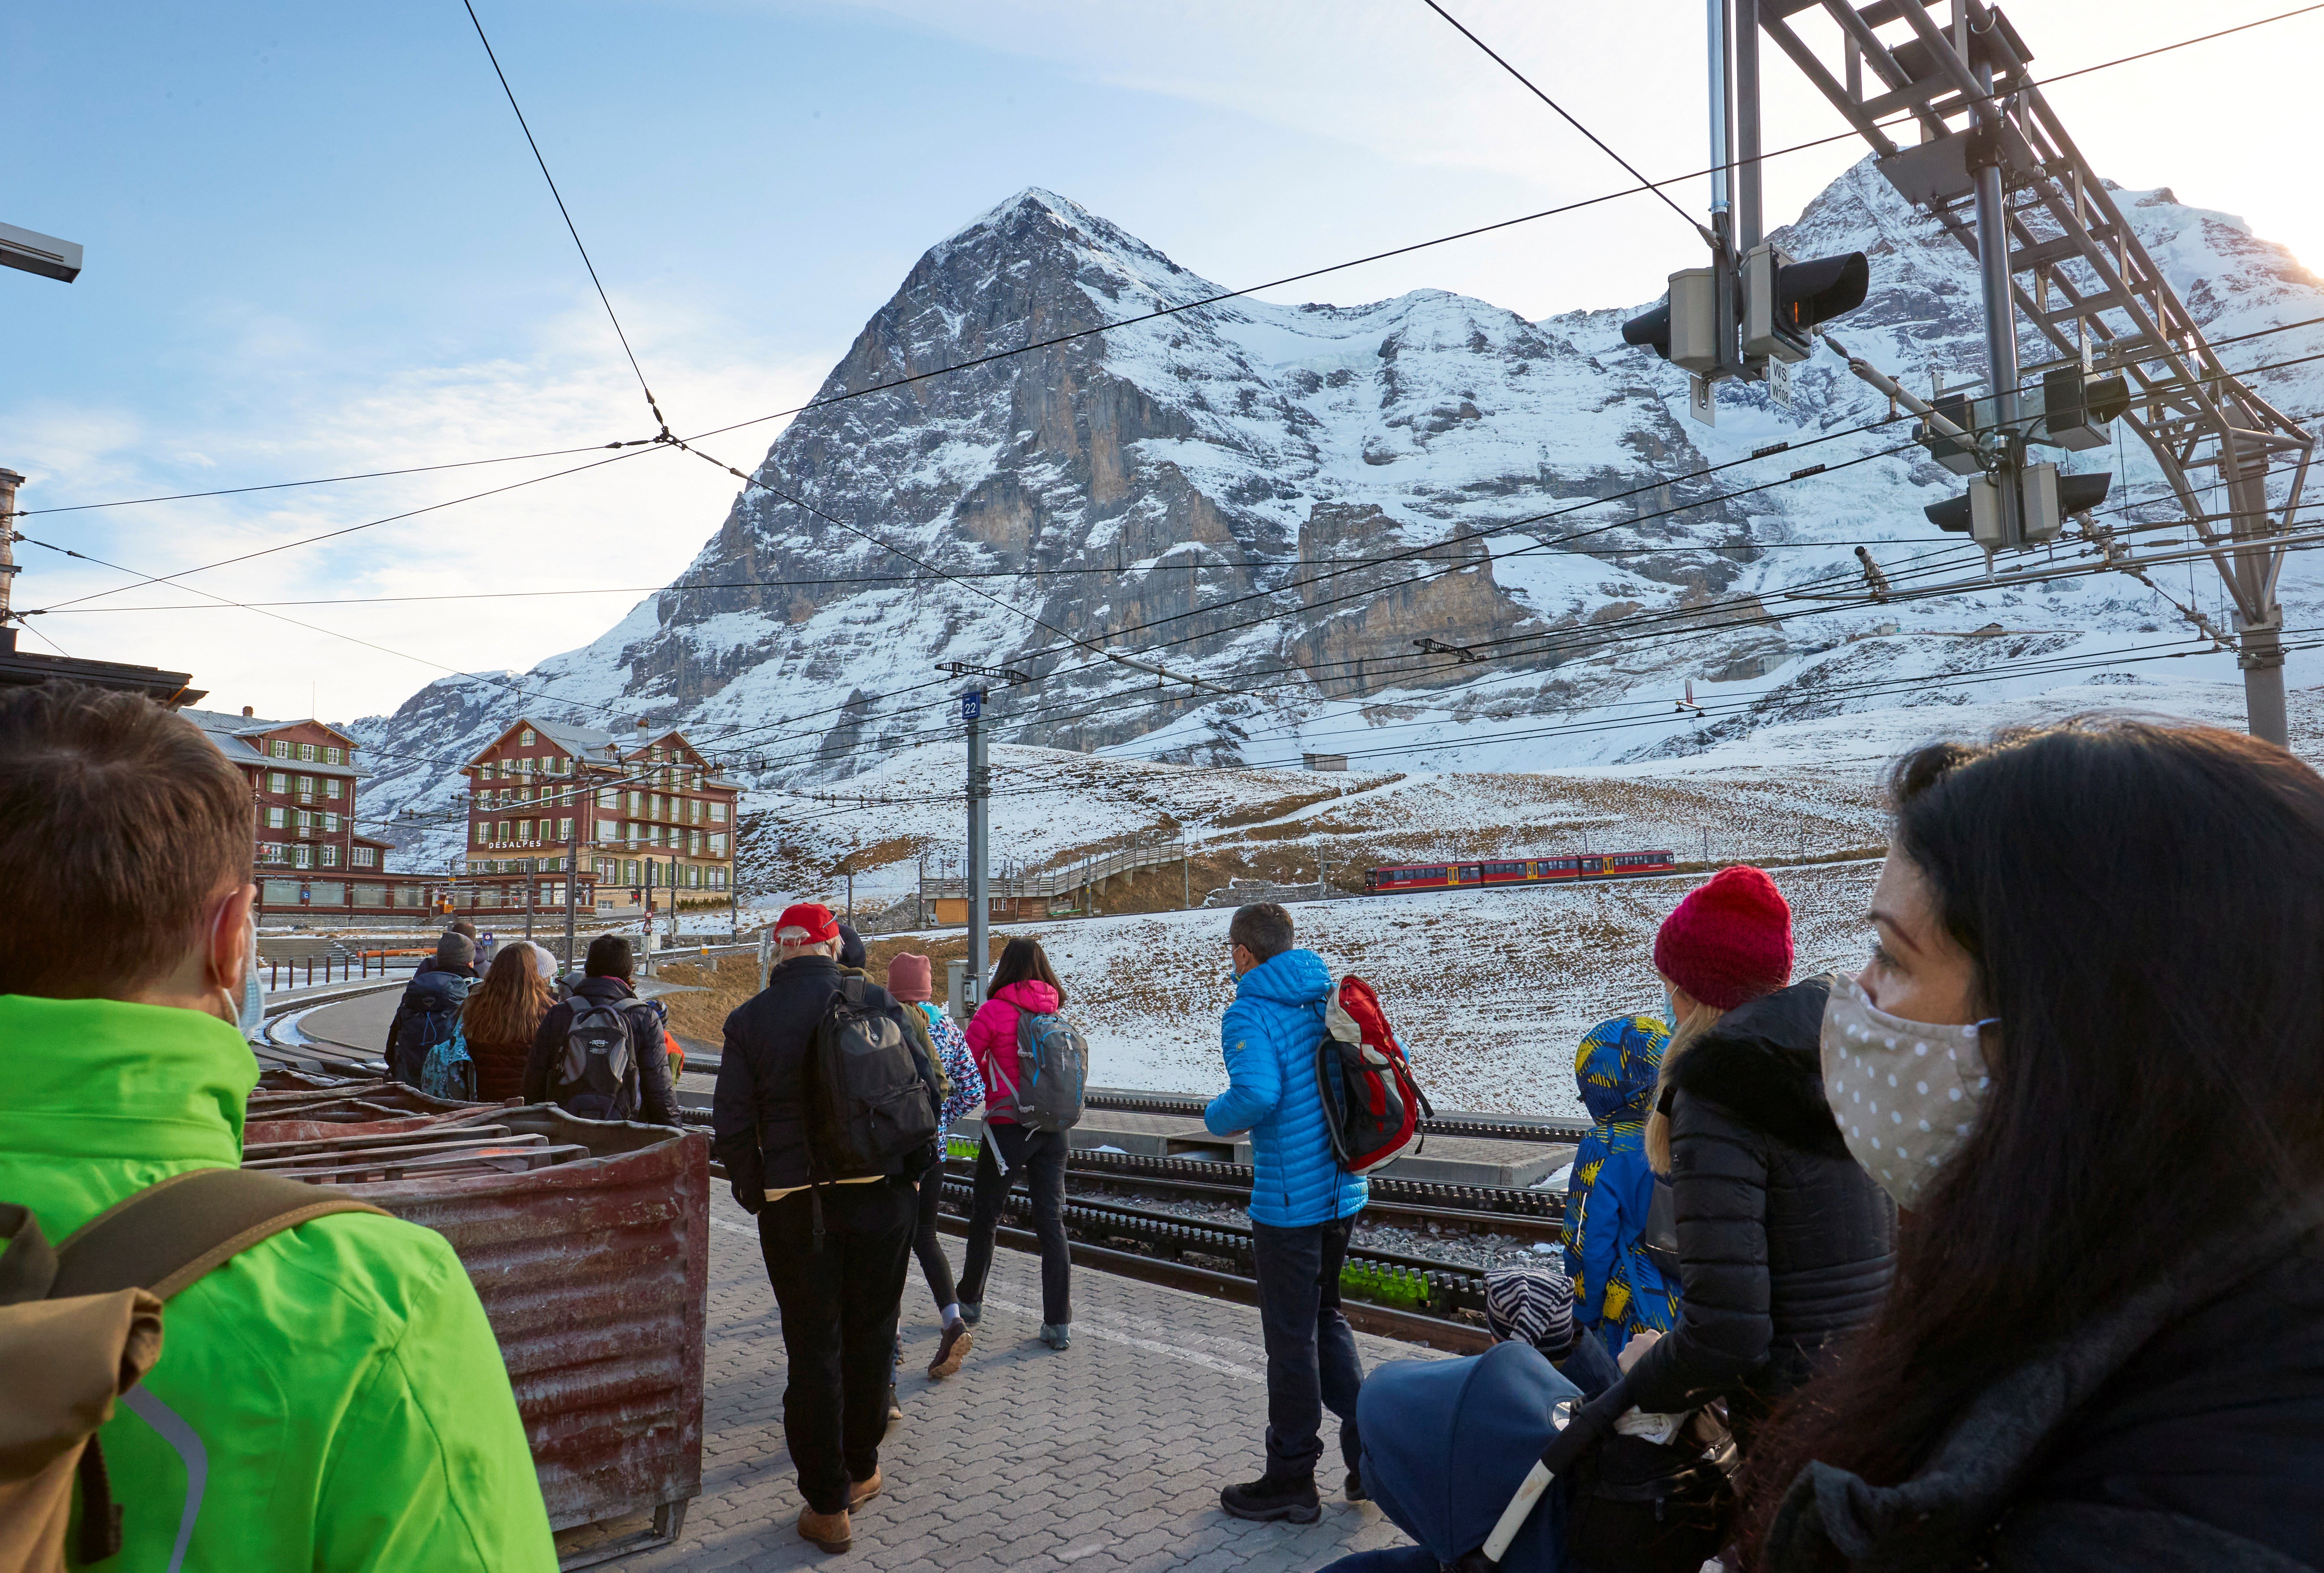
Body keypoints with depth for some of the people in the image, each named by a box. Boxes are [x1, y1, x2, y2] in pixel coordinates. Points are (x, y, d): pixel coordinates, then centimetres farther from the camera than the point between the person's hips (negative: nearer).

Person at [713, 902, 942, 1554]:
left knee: (813, 1347, 8)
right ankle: (862, 1469, 31)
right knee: (870, 1334, 16)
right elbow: (925, 1090, -4)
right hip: (882, 1193, 1)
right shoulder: (877, 1002, -4)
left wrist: (755, 1194, 8)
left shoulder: (750, 1019, -3)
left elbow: (731, 1125, -4)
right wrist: (909, 1170, 8)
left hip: (795, 1202, -1)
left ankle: (828, 1505, 14)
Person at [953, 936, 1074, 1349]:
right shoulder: (1056, 1013, 3)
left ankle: (970, 1301, 31)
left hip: (1008, 1127, -4)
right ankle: (1059, 1323, 4)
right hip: (1053, 1129, 4)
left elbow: (967, 1064, -4)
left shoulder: (993, 1012, -11)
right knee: (1052, 1222, 6)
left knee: (984, 1217, 15)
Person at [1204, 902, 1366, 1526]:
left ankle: (1291, 1480, 19)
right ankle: (1371, 1448, 23)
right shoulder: (1333, 999, 6)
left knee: (1291, 1339, 6)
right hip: (1345, 1189, 8)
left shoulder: (1249, 1013, -16)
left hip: (1289, 1202, -8)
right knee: (1326, 1319, 23)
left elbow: (1257, 1094, -31)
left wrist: (1216, 1117, -10)